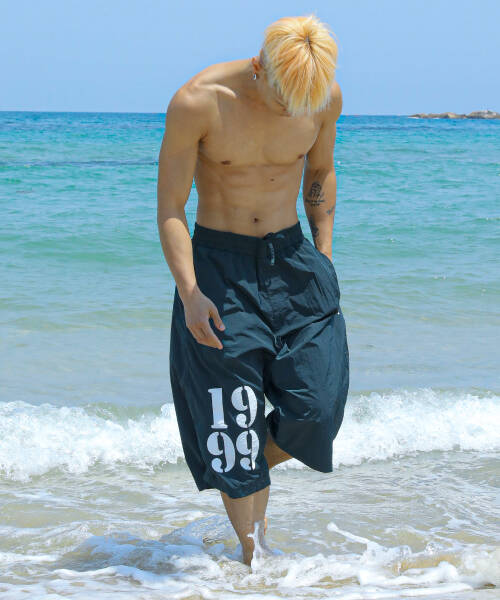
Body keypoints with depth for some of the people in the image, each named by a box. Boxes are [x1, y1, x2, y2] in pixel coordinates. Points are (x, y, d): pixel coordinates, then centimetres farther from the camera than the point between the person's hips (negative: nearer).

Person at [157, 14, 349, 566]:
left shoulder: (327, 97, -8)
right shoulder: (196, 102, -19)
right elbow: (170, 209, -12)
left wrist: (324, 259, 7)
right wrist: (190, 293, -21)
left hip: (291, 257, 3)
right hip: (217, 264, -3)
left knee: (317, 406, -5)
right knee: (232, 416, -2)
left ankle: (256, 470, 27)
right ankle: (253, 555, 9)